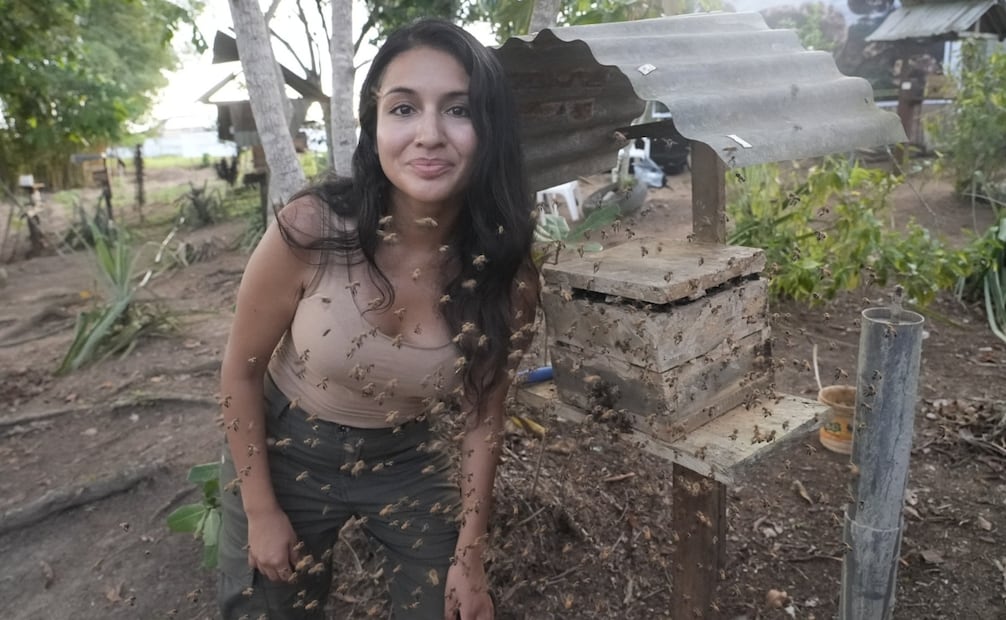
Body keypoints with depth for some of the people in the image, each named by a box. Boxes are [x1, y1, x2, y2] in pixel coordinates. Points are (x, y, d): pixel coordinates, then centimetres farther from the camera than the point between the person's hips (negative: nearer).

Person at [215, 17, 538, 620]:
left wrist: (470, 557, -3)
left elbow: (483, 420, -8)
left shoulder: (507, 277, -21)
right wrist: (261, 511, -7)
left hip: (409, 462, 2)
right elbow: (242, 372, -12)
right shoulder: (311, 230, -28)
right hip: (286, 451, -1)